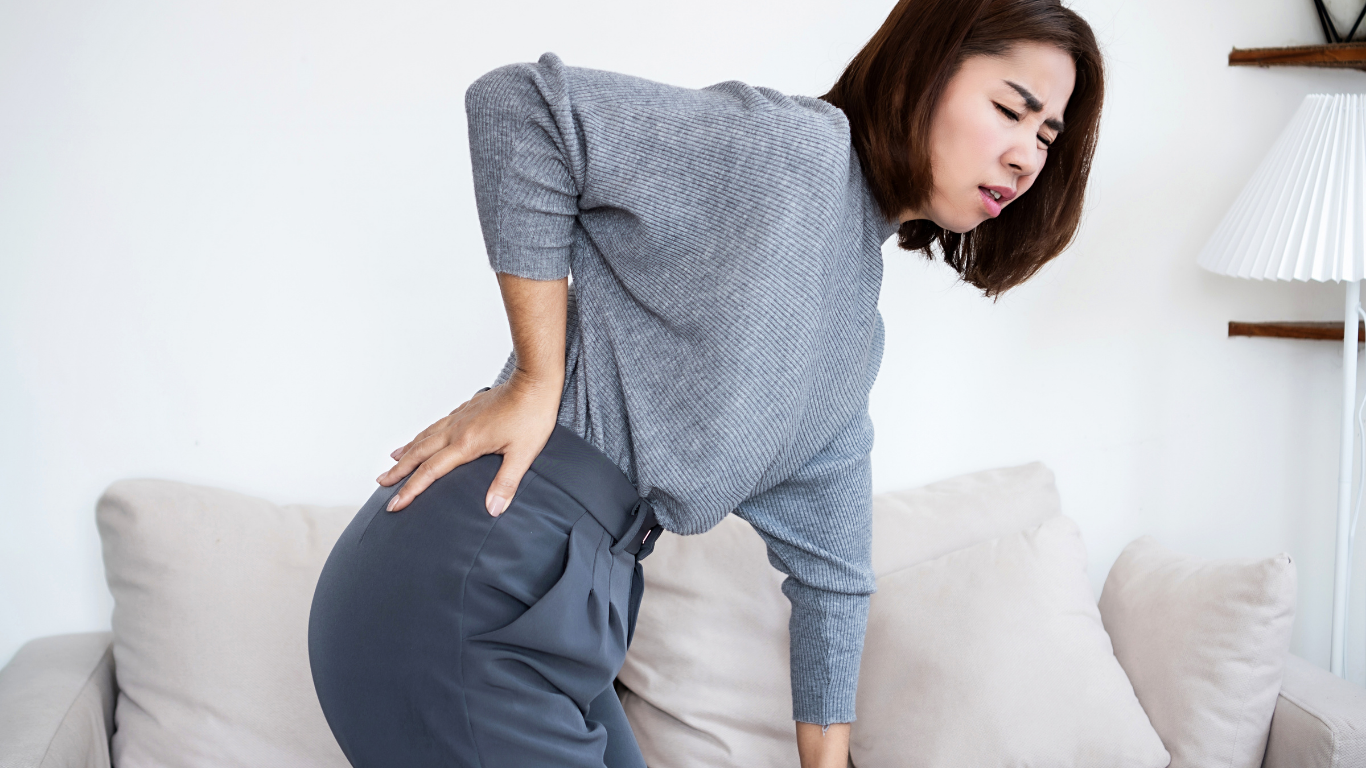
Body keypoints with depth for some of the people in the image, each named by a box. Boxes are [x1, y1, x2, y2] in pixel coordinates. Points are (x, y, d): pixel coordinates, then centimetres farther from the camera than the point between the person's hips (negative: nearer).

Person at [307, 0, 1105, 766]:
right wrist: (536, 383, -17)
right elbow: (522, 104, -19)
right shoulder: (793, 148, -12)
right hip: (462, 601, -9)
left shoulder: (858, 334, 16)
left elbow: (829, 570, 19)